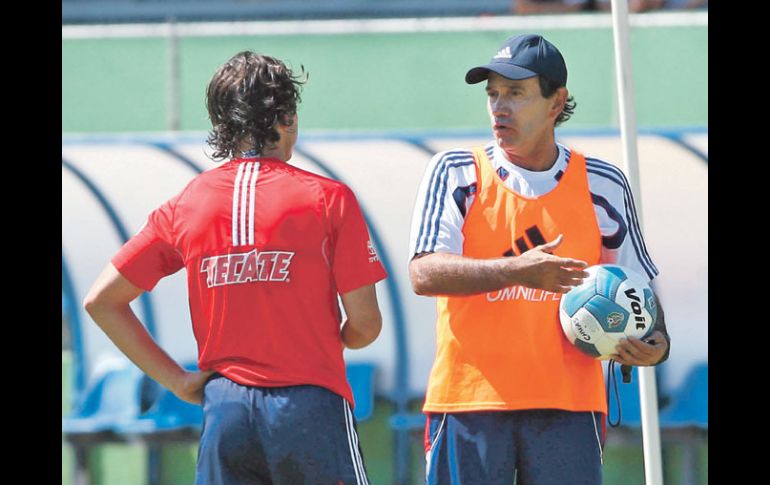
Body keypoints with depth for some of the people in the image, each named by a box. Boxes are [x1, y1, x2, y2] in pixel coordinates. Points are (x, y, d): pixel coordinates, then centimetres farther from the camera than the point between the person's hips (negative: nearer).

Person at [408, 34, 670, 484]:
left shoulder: (603, 186, 9)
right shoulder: (455, 173, 3)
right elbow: (424, 273, -9)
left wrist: (656, 343, -6)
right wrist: (516, 271, -24)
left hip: (567, 401, 1)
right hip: (469, 398, -1)